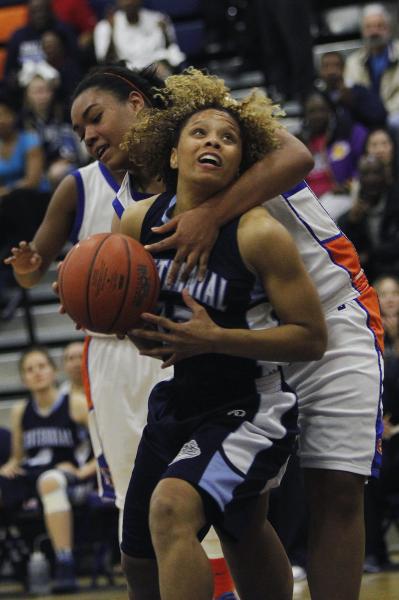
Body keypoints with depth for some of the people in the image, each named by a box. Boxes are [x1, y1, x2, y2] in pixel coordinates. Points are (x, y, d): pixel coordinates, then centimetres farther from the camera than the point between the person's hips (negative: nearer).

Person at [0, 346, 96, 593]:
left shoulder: (76, 405, 3)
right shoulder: (20, 412, 17)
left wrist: (87, 470, -9)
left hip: (62, 471, -4)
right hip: (27, 475, 4)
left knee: (49, 481, -42)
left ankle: (65, 566, -44)